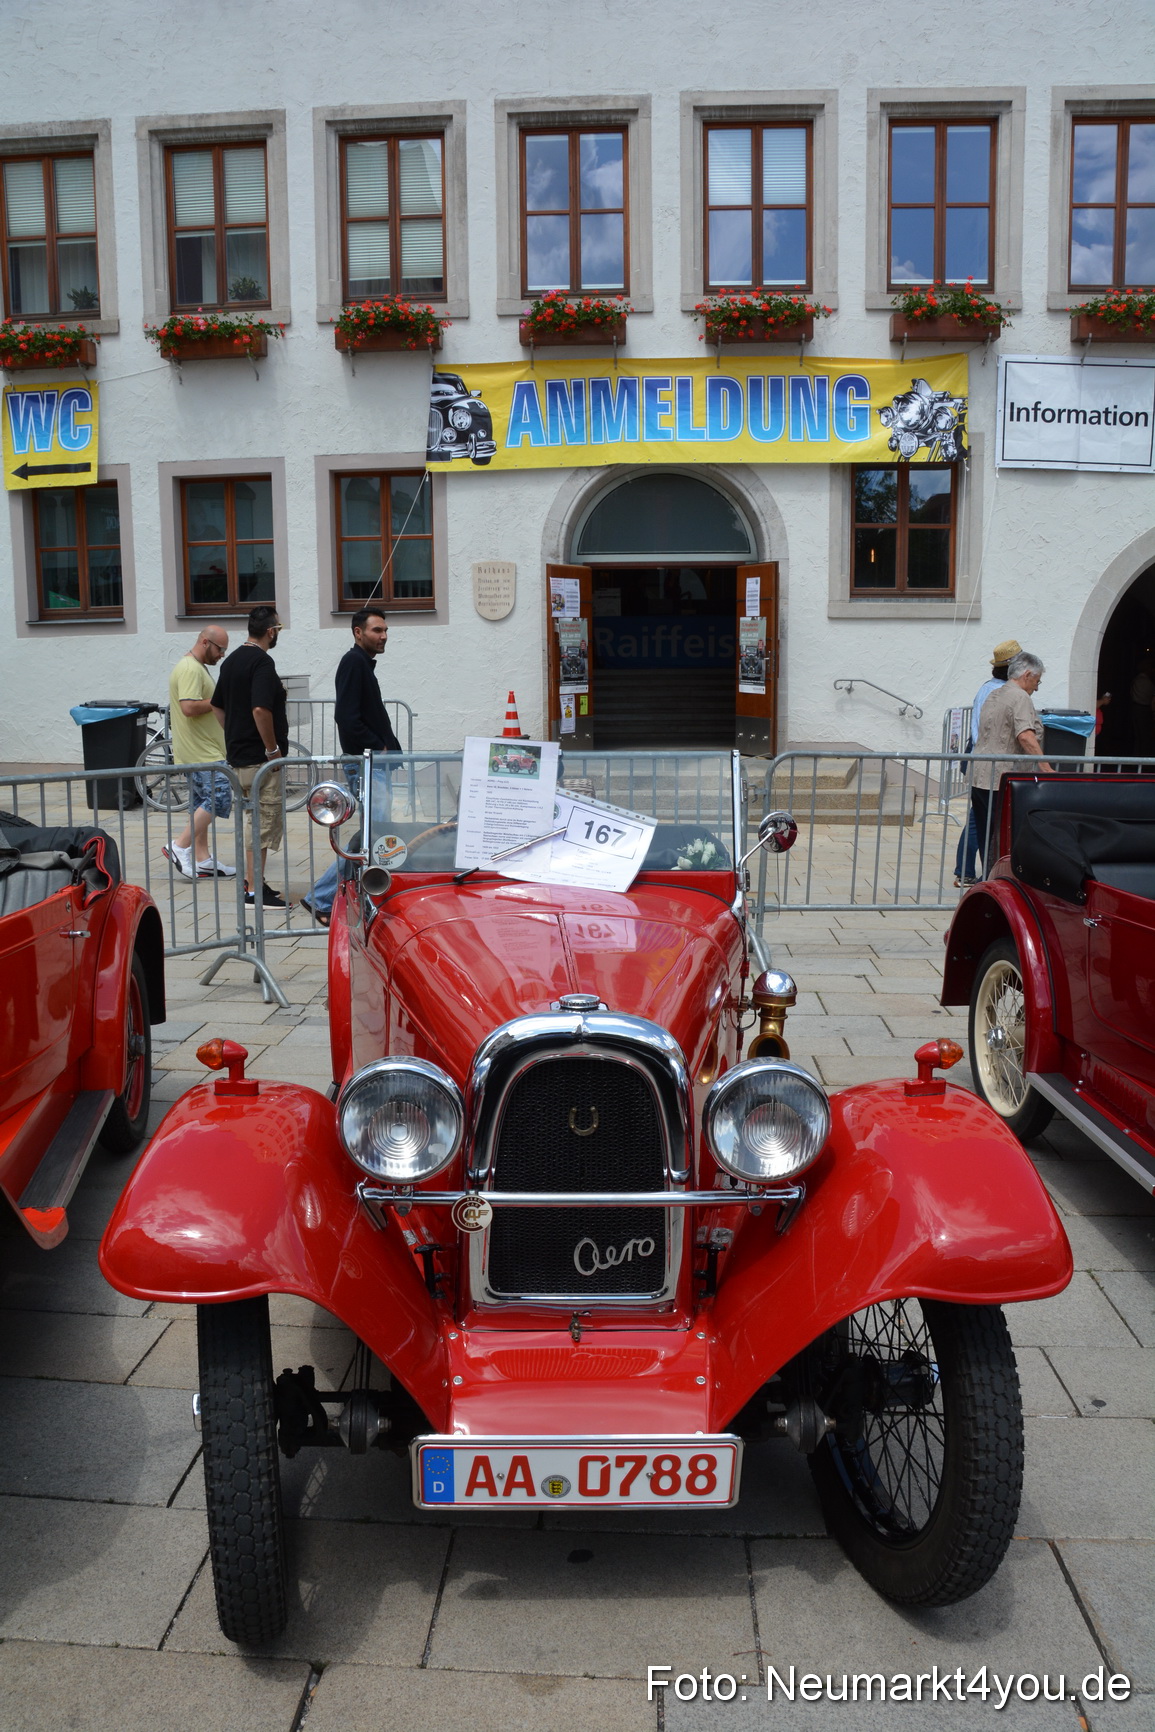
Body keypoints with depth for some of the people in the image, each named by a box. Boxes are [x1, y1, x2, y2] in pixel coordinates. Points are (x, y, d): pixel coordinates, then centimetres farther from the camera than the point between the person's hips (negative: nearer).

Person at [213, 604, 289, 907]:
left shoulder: (231, 660, 13)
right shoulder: (262, 661, -16)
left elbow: (219, 706, 21)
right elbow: (260, 709, -27)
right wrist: (273, 748, -18)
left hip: (238, 754, 9)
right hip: (259, 757, -9)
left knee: (263, 819, 19)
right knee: (266, 822, -4)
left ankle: (253, 880, 24)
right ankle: (254, 891, -1)